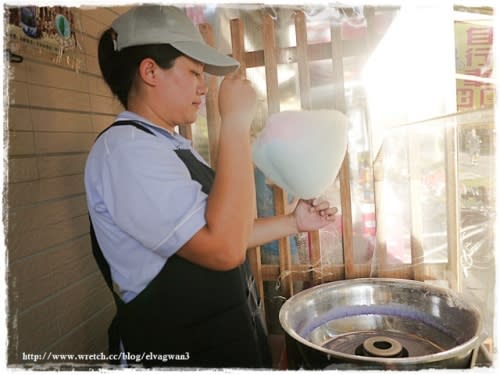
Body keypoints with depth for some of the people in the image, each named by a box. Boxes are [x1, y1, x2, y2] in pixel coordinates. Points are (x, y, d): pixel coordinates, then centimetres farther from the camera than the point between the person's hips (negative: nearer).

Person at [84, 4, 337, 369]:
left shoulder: (174, 146, 9)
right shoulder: (125, 148, -22)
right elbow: (223, 248, -32)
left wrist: (293, 222, 6)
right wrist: (236, 121, -28)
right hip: (178, 350, -9)